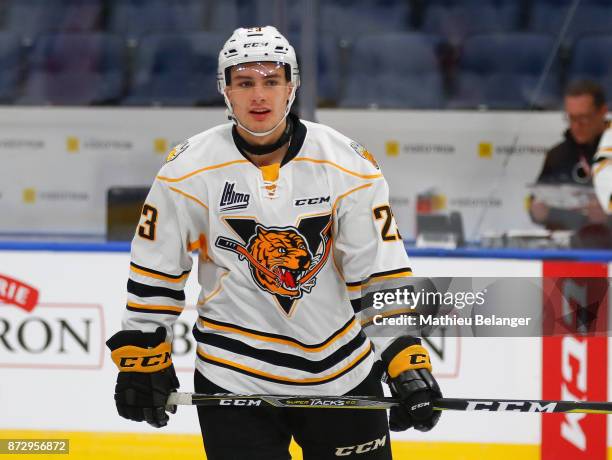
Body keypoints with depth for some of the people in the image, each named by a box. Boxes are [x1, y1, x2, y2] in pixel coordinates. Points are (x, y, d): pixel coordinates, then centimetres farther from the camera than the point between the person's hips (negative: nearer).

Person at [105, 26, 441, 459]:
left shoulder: (348, 164, -7)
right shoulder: (190, 170, -7)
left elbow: (382, 275, -5)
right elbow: (155, 270, 3)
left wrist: (407, 363, -11)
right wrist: (142, 358, 3)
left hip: (343, 370, 1)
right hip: (233, 377, -1)